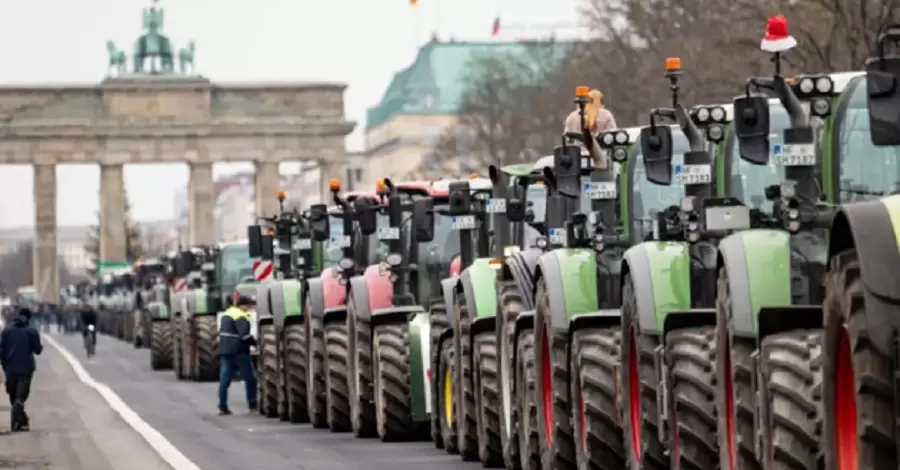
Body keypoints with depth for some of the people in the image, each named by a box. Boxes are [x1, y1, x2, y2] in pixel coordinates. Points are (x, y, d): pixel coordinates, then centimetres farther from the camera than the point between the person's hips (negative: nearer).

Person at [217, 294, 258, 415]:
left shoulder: (227, 314, 16)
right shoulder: (240, 316, -14)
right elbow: (245, 335, -23)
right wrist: (255, 342, -11)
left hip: (225, 350, 8)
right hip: (238, 351, -8)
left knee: (224, 379, 4)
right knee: (250, 378, 4)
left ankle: (222, 407, -1)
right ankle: (252, 405, 8)